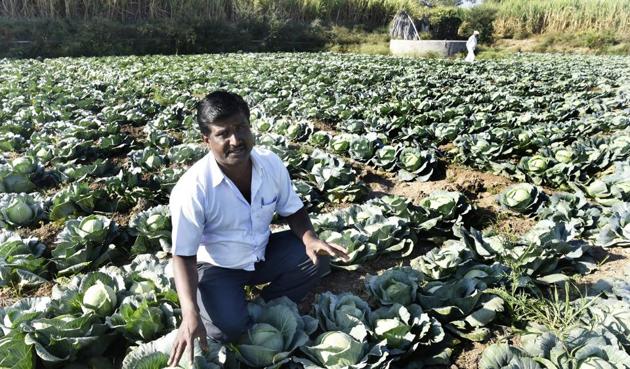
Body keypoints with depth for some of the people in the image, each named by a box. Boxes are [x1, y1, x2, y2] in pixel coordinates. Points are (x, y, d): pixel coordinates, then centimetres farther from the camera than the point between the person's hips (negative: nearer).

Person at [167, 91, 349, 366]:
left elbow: (293, 210, 1)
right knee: (229, 328, -27)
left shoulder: (271, 163, -13)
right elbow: (184, 256, -22)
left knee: (314, 258, -18)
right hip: (217, 267, -4)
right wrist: (190, 315, -34)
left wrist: (310, 239, -22)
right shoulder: (192, 189, -27)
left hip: (263, 253, 4)